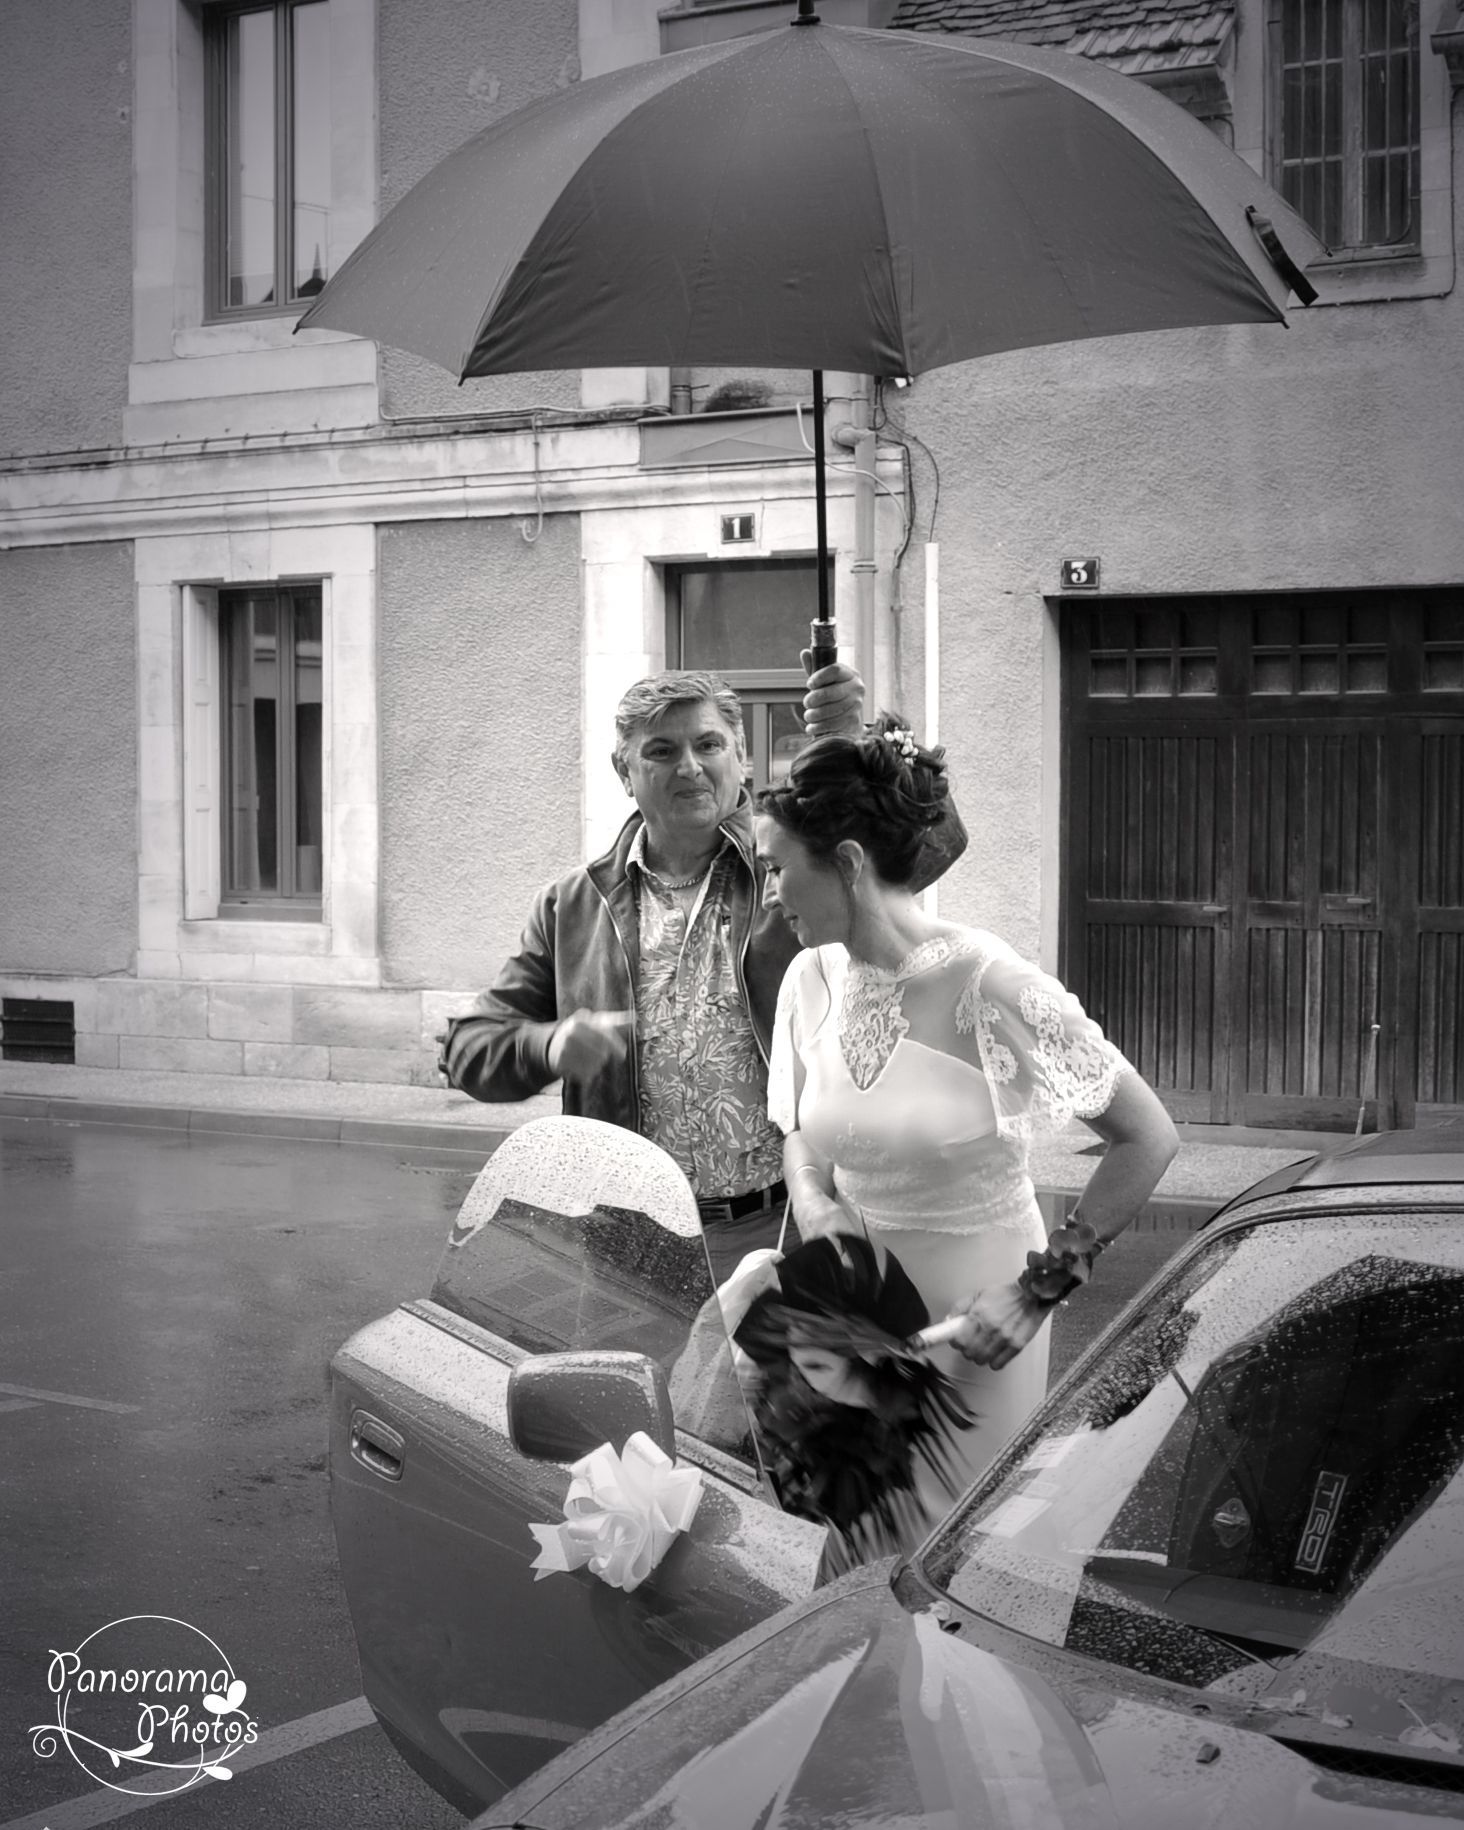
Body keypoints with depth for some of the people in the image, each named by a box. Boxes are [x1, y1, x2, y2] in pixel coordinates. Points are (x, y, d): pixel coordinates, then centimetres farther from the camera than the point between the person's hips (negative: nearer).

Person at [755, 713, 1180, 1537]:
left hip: (971, 1327, -5)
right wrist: (816, 1204, -5)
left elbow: (1149, 1139, -13)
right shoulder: (812, 980, -1)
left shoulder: (988, 985, -19)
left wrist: (1041, 1287, -13)